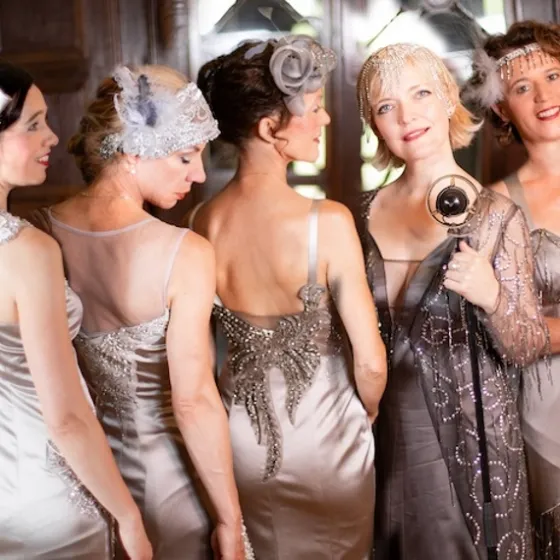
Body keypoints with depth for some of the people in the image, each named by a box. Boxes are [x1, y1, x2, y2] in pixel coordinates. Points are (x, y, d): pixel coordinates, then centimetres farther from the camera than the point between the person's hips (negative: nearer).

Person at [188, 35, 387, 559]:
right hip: (325, 435, -3)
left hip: (240, 433, 4)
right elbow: (370, 361, -20)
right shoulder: (328, 222, -25)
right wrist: (367, 413, 1)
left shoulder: (200, 221, -12)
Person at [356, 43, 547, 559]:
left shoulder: (496, 216, -11)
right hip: (386, 430, 4)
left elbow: (528, 351, -9)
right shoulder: (367, 213, -1)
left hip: (469, 432, -3)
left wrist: (492, 298, -26)